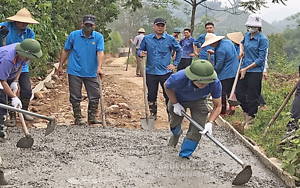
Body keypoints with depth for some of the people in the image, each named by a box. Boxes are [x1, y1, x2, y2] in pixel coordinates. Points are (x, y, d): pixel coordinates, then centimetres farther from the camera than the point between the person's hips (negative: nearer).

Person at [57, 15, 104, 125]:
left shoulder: (98, 37, -1)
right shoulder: (73, 35, 0)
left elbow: (100, 53, -13)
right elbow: (66, 51, 8)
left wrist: (99, 67, -27)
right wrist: (60, 66, 8)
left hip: (91, 73, 1)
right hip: (75, 72, -1)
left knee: (95, 97, 4)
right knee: (75, 97, 5)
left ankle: (92, 118, 19)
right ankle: (78, 118, 17)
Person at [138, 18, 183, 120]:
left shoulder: (170, 39, 1)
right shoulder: (147, 39, 4)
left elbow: (179, 51, 12)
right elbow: (140, 49, 12)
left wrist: (175, 64, 6)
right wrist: (140, 53, -12)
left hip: (165, 72, -1)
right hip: (150, 72, 2)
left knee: (168, 95, 0)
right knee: (151, 95, 10)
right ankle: (153, 114, 25)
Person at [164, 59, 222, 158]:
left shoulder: (215, 83, -39)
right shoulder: (179, 78, -44)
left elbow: (217, 106, -23)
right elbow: (167, 86, -17)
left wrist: (210, 122, -35)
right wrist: (175, 104, -16)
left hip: (198, 102, 0)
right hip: (178, 99, 0)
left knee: (196, 131, -11)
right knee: (174, 123, 20)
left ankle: (184, 156, 8)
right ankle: (176, 133, 59)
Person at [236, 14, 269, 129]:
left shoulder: (263, 40, -11)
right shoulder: (247, 35, 9)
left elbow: (260, 60, -14)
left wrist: (246, 69, -15)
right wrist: (241, 50, 13)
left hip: (255, 71, -7)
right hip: (244, 69, 7)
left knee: (252, 97, 0)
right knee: (239, 93, 8)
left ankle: (250, 121, 13)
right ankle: (246, 113, 27)